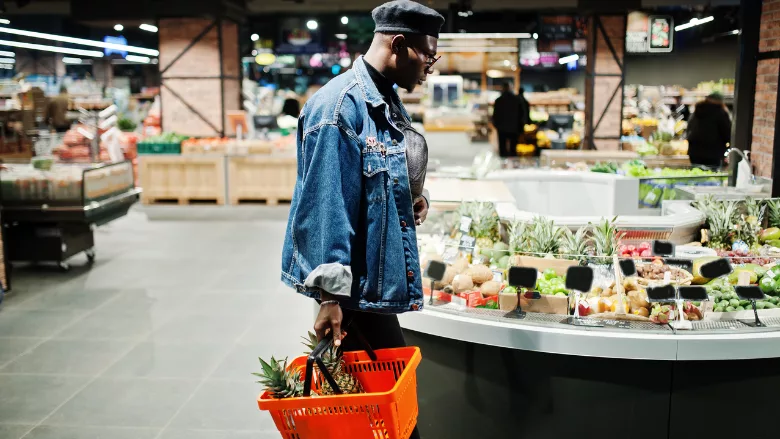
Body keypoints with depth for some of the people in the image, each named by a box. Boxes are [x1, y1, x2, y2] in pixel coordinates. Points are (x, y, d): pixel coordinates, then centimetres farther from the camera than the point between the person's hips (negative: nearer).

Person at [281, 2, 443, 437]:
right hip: (358, 287, -10)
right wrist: (330, 294, -24)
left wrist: (414, 195, 6)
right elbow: (324, 204, -23)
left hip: (382, 278, 10)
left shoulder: (388, 101, 11)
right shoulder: (339, 106, -20)